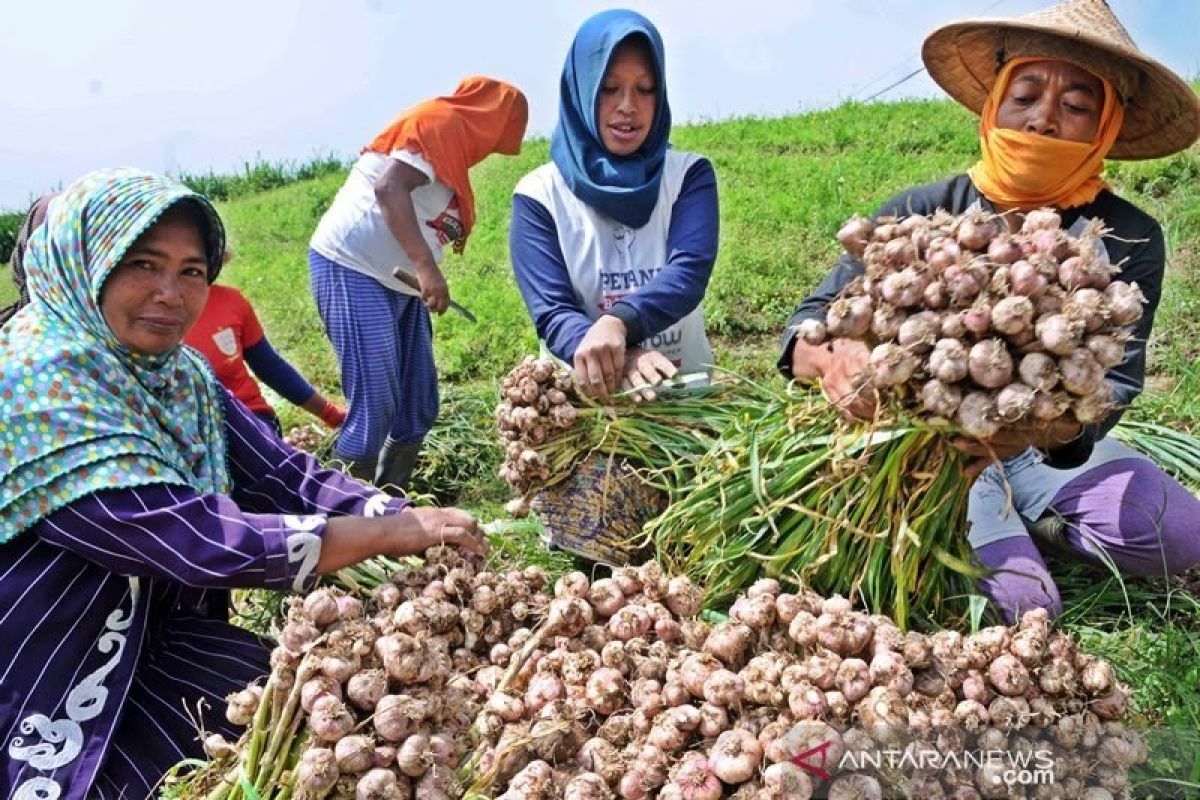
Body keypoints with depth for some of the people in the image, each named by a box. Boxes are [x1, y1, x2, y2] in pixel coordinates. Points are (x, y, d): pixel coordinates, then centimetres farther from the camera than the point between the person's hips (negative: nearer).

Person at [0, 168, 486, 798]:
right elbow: (193, 541, -31)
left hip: (141, 641, 7)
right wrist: (393, 534, -27)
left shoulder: (179, 372, 0)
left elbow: (283, 476, -5)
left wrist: (413, 519, -21)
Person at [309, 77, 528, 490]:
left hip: (397, 282, 10)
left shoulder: (450, 140, 20)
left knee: (418, 406, 9)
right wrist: (427, 266, -28)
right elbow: (389, 188, -24)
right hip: (352, 269, -10)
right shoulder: (440, 121, -9)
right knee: (375, 406, -14)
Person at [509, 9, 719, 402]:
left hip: (685, 387, 1)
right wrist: (617, 359, -29)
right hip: (584, 392, 0)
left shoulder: (689, 175, 3)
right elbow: (551, 314, -10)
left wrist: (617, 322, -32)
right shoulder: (539, 194, 0)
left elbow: (690, 272, -14)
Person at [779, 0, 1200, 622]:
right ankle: (995, 533, 8)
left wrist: (1044, 426, -44)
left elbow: (1111, 385, -20)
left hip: (1048, 447, 3)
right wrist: (835, 359, -43)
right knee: (1021, 599, -24)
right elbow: (810, 325, -17)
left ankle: (1009, 522, 4)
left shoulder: (1126, 241, -9)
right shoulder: (921, 215, -12)